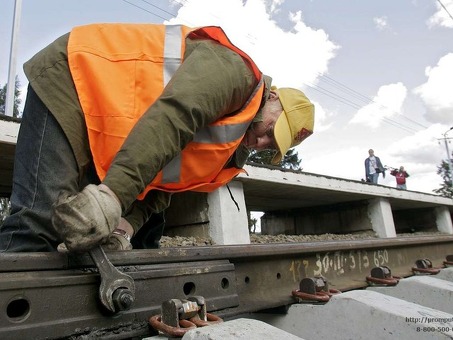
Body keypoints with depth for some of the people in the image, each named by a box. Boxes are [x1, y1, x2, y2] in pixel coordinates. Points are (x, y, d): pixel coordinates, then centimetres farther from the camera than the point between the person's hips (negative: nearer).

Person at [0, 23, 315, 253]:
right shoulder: (236, 71, -16)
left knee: (147, 231, 4)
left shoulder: (233, 146, 10)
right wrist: (111, 194, -40)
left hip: (108, 135, 9)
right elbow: (170, 116, -33)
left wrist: (124, 226, -17)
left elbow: (160, 183, 0)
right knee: (40, 220, -21)